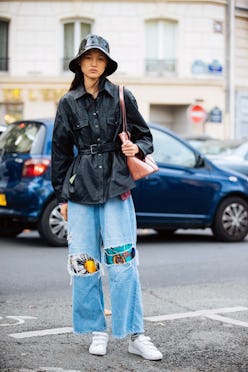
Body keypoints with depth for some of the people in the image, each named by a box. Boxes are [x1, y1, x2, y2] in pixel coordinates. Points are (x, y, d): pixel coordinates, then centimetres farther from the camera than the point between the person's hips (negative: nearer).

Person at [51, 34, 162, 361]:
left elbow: (145, 136, 10)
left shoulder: (121, 97, 4)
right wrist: (62, 196, 9)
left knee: (123, 263, -5)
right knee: (84, 264, 2)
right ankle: (97, 332, 16)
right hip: (80, 190, 2)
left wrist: (137, 148, -14)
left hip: (116, 187, -1)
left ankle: (135, 336, 2)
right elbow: (60, 151, 10)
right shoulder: (68, 103, 7)